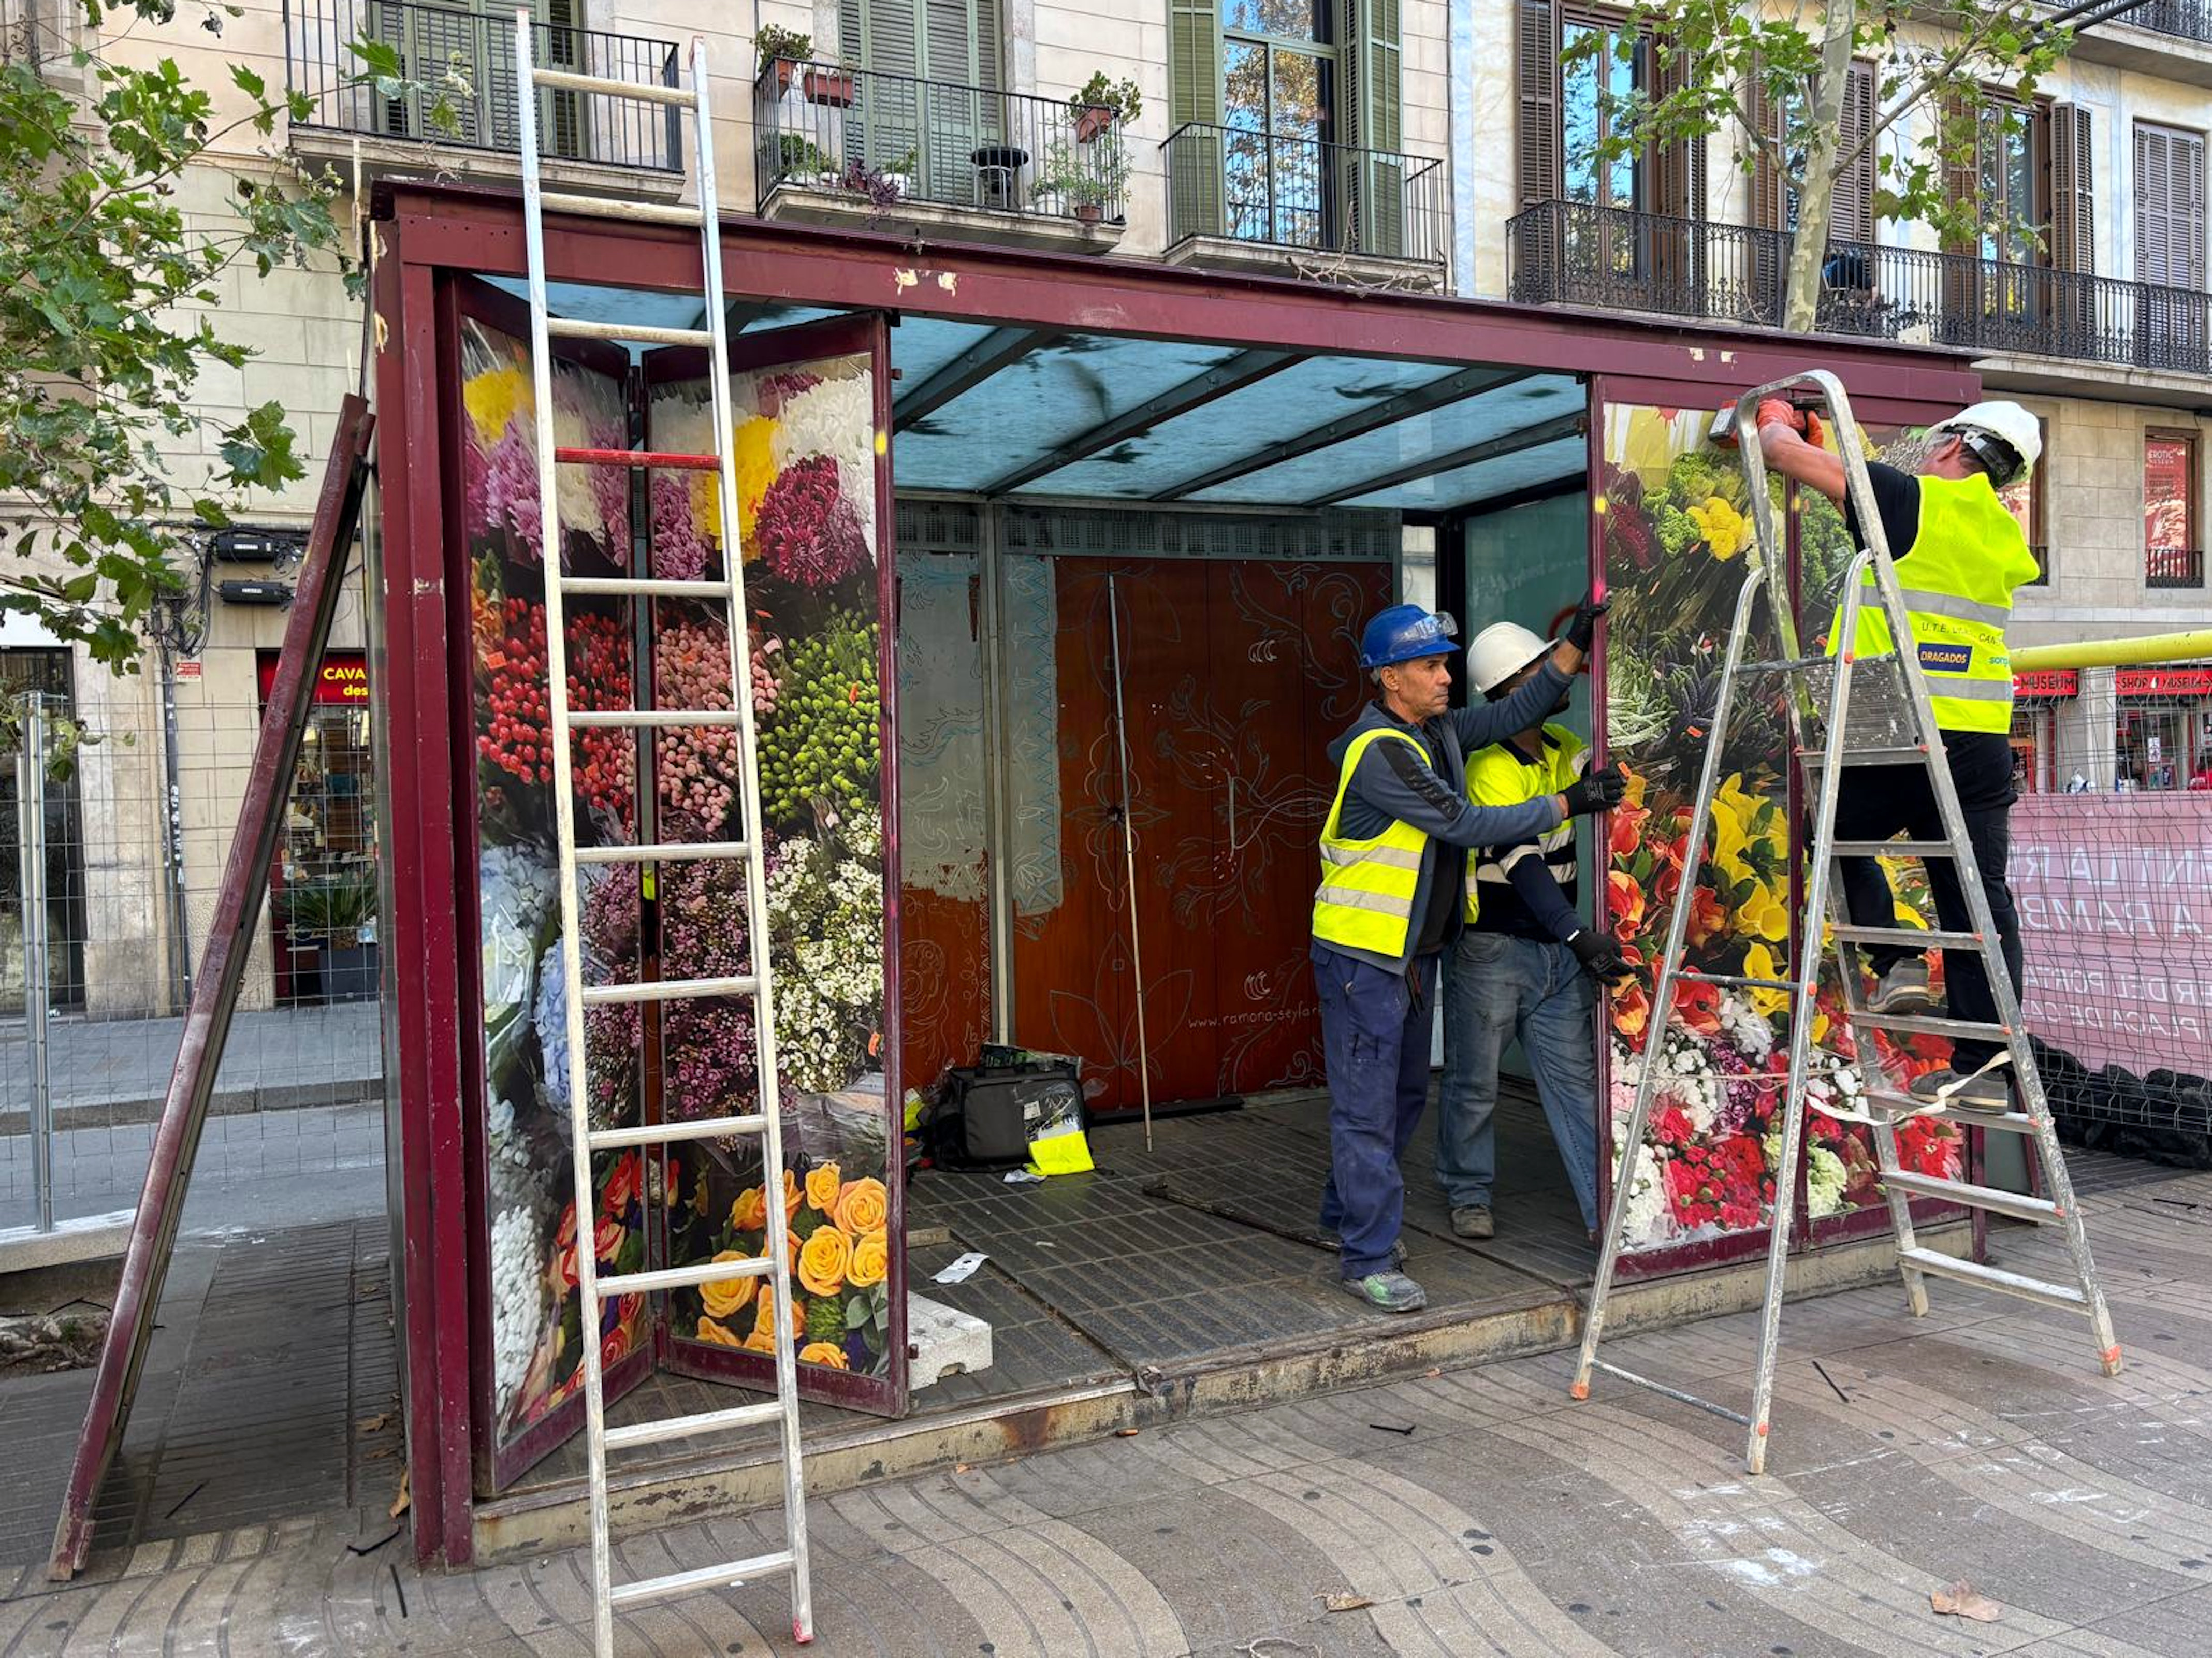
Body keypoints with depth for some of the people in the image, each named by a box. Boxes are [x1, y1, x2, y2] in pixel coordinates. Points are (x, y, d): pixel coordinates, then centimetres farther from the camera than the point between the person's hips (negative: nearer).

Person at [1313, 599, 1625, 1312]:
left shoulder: (1436, 732, 8)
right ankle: (1369, 1259, 5)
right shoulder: (1379, 752, -21)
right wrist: (1567, 804, -15)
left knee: (1405, 1094, 20)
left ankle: (1346, 1215, 36)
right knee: (1367, 1106, -3)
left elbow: (1515, 713, 14)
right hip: (1362, 955, -10)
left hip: (1415, 953, 10)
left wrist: (1575, 644, 3)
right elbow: (1467, 825, -21)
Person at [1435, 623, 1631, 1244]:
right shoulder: (1489, 769, -17)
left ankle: (1607, 1209, 10)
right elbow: (1524, 863, -26)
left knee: (1577, 1080, 6)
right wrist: (1579, 936, -34)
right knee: (1474, 1083, 7)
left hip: (1558, 949, 6)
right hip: (1490, 951, -6)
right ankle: (1468, 1196, 25)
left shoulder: (1564, 750, 7)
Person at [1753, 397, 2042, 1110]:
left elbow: (1788, 452, 0)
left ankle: (1896, 960, 7)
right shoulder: (2008, 537, 17)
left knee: (1839, 836, 20)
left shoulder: (1913, 500, -3)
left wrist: (1775, 422, 22)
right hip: (1982, 737, 6)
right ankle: (1984, 1065, 6)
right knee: (1978, 896, 5)